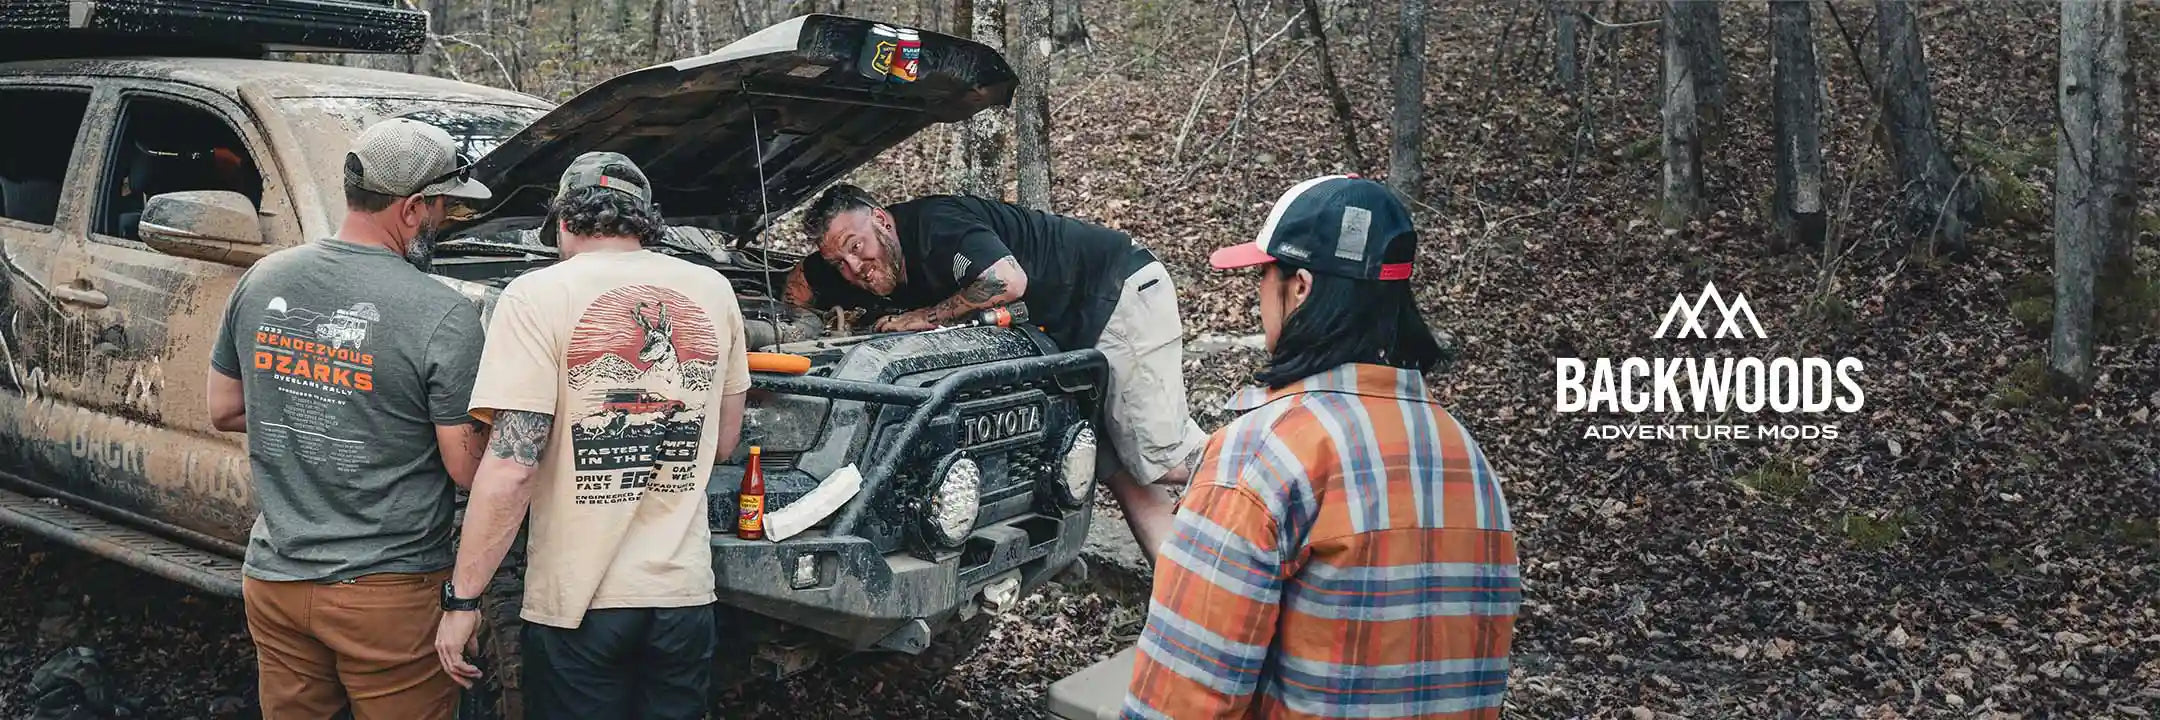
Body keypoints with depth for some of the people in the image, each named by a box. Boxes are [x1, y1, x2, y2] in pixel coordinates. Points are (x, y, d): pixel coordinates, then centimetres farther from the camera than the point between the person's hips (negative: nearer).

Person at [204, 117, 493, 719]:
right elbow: (468, 470, -14)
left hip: (274, 580, 5)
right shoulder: (443, 315, -18)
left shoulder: (259, 282, 1)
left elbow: (224, 412, 13)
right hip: (389, 592, -5)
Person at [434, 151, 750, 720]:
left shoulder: (540, 296, -9)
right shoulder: (713, 291, 5)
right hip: (684, 592, 4)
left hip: (578, 603, -4)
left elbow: (510, 468, -16)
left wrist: (462, 598, -10)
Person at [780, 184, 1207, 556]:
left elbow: (1008, 282, -37)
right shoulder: (891, 272, 4)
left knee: (1162, 457, -16)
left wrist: (927, 318, -24)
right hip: (1077, 330, 9)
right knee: (1115, 467, 4)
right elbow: (799, 284, 17)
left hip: (1121, 289, -9)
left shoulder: (933, 223, -23)